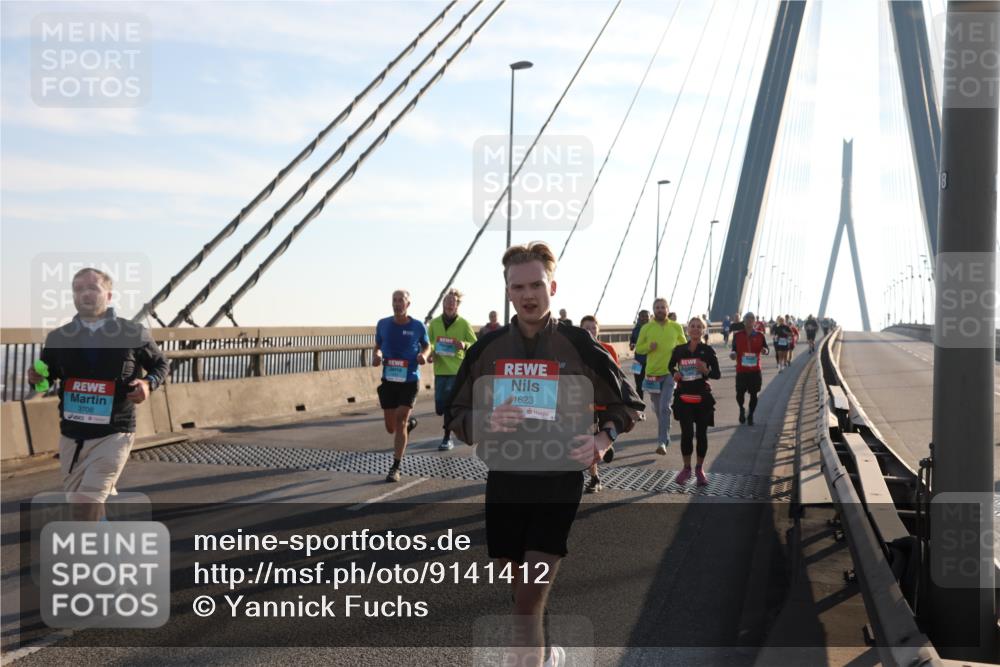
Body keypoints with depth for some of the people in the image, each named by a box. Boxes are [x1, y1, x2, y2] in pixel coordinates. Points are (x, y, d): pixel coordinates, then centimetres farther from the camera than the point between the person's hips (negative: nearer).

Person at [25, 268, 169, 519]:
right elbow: (47, 374, 16)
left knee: (87, 505, -18)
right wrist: (36, 377, -7)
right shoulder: (58, 337, 4)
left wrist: (149, 383, -10)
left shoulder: (133, 333, -4)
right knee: (77, 503, 17)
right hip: (71, 435, 5)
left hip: (114, 434, -4)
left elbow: (161, 364, 10)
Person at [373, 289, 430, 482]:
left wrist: (423, 355, -10)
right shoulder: (383, 324, 0)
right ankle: (410, 422, 46)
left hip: (410, 381, -3)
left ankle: (395, 468, -3)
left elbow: (426, 345, 12)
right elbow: (377, 346, 13)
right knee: (391, 427, 9)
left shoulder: (417, 326, -4)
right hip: (388, 380, 3)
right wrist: (377, 355, -10)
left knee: (400, 422, -12)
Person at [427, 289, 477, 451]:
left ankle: (447, 439, 7)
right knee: (440, 408, 6)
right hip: (440, 370, 3)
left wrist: (464, 345, -19)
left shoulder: (463, 324, -4)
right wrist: (430, 352, -8)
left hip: (457, 370, -3)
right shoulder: (434, 323, 4)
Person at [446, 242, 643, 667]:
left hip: (559, 483, -3)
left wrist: (602, 440, -14)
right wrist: (486, 421, -17)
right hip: (504, 482, 4)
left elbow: (626, 404, 5)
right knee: (522, 591, 18)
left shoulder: (578, 345, -6)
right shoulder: (487, 349, 1)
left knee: (528, 603, -10)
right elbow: (457, 416, 6)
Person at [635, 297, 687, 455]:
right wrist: (649, 346, -14)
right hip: (653, 373, 2)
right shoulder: (646, 328, 1)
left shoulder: (676, 327, 3)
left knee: (665, 407, -15)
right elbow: (638, 348, 6)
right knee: (659, 409, 14)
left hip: (670, 372, -2)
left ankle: (662, 442, -16)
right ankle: (664, 437, 34)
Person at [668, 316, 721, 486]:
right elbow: (670, 366, 20)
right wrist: (675, 373, -2)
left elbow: (717, 374, -1)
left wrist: (706, 371, -21)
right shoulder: (679, 350, 2)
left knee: (701, 434, 5)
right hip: (684, 397, 0)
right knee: (686, 433, -5)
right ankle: (686, 468, 12)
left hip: (702, 398, 0)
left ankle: (700, 468, 22)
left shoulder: (708, 350, -2)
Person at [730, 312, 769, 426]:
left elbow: (766, 349, 5)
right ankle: (741, 410, 28)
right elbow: (734, 348, 8)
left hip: (755, 370, 1)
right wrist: (732, 353, -14)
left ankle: (750, 415, 22)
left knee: (753, 394, 6)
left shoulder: (760, 335, 1)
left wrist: (765, 351, -18)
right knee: (740, 393, -2)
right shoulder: (737, 335, 0)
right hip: (741, 370, 0)